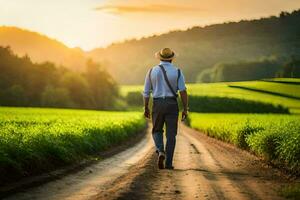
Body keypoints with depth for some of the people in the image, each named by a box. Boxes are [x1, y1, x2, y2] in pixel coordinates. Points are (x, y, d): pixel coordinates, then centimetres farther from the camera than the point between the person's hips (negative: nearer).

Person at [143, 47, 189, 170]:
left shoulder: (152, 71, 2)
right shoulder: (177, 72, -2)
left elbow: (146, 92, 5)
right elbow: (183, 91, -9)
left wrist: (146, 108, 16)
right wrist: (185, 109, -4)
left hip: (157, 105, 1)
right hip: (172, 105, -1)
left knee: (157, 131, 18)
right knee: (171, 135, 5)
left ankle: (160, 152, -9)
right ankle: (168, 163, 0)